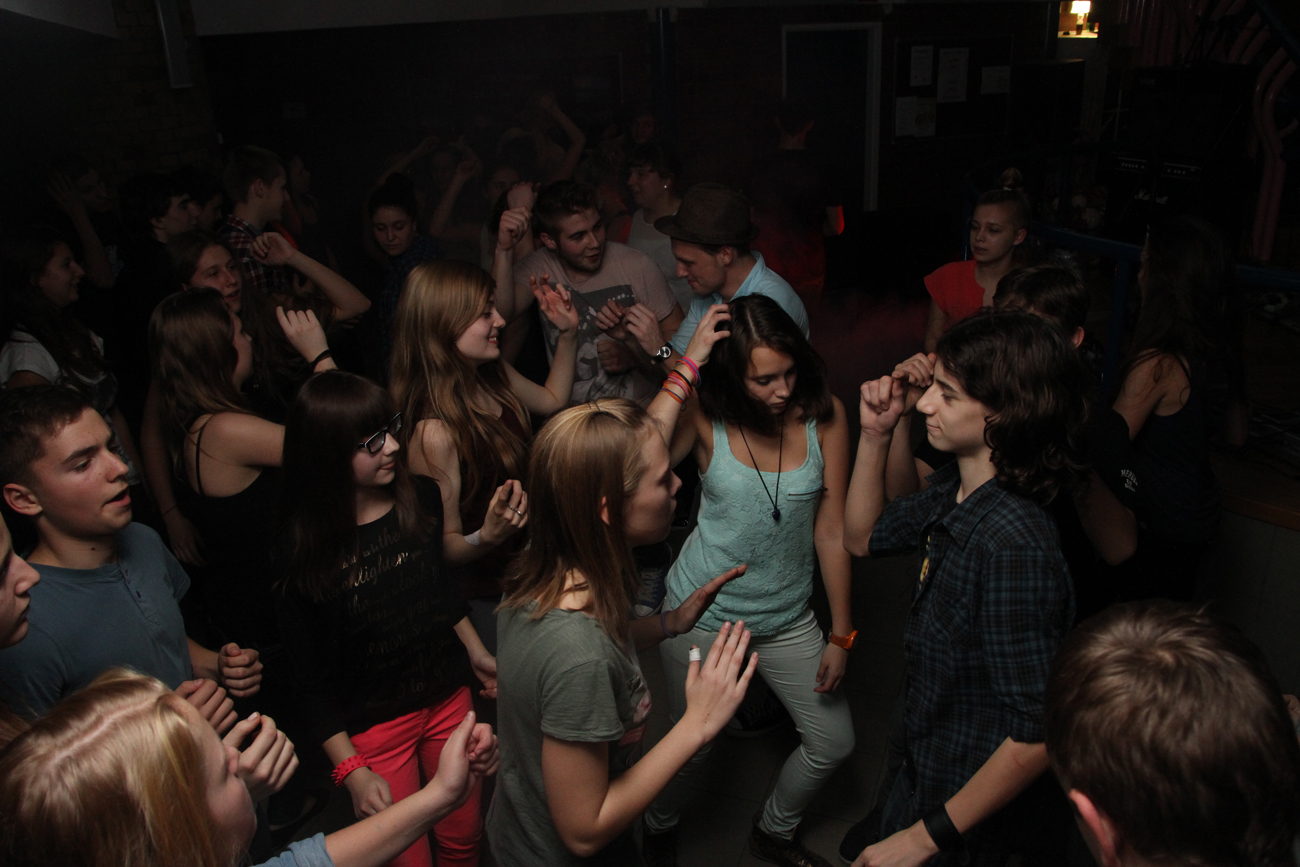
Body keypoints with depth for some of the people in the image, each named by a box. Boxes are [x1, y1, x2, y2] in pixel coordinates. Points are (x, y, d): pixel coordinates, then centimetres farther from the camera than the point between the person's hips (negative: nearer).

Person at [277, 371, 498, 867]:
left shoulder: (421, 498, -8)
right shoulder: (303, 547, -20)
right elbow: (309, 676, -13)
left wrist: (475, 652, 14)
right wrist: (351, 770, -15)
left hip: (448, 696, 4)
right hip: (374, 725, -3)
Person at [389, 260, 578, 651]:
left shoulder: (494, 374, -6)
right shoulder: (435, 431, -31)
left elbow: (552, 400, 17)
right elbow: (445, 545, -21)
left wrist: (568, 333, 8)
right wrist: (487, 537, -41)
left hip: (529, 568, 8)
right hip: (489, 598, -8)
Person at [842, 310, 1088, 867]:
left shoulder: (1012, 544, -34)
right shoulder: (952, 491, -8)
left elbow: (1038, 734, -32)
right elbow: (863, 538, 9)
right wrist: (875, 435, -5)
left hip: (969, 798, -8)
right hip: (923, 764, 8)